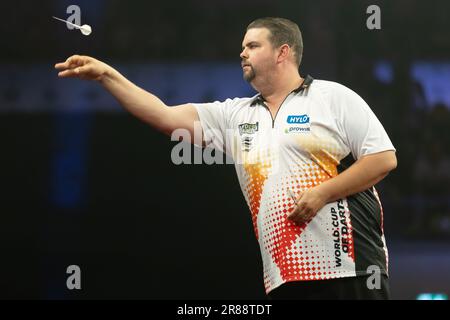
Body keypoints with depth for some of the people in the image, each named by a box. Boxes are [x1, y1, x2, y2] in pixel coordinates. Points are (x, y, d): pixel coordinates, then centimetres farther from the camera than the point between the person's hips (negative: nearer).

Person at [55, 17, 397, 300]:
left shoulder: (334, 98, 2)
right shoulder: (235, 115, 16)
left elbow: (384, 158, -4)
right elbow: (166, 116, 11)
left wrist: (322, 194, -12)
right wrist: (107, 75, 5)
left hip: (349, 267, -5)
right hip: (284, 275, 5)